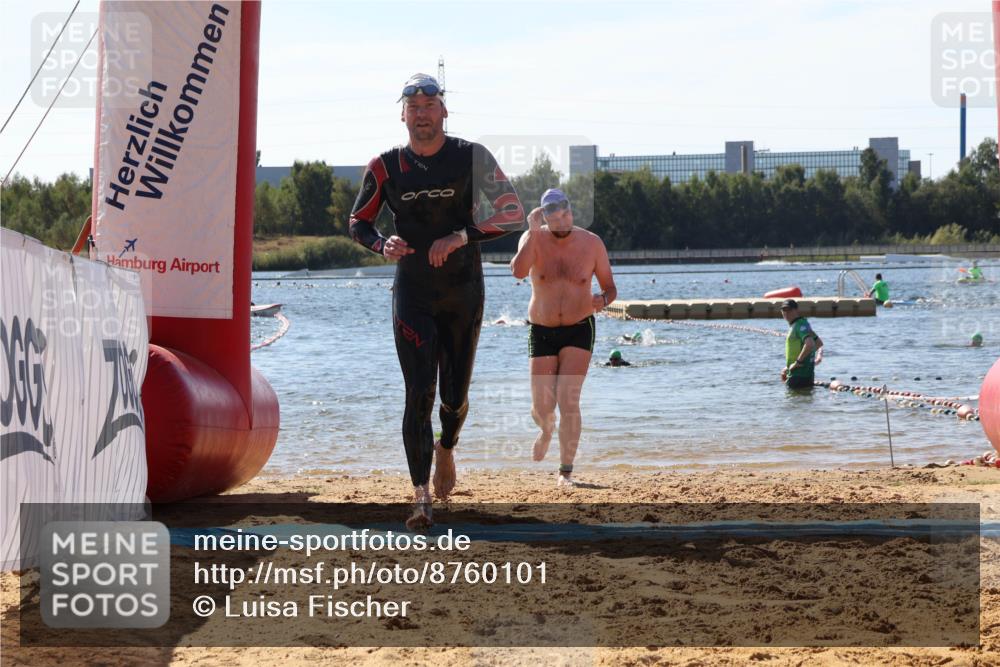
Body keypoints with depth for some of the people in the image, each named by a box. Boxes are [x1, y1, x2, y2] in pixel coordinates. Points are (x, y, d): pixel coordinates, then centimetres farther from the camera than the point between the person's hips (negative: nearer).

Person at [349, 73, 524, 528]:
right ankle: (421, 493, -11)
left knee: (455, 396, 10)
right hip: (412, 293, 0)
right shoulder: (386, 166, 0)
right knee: (419, 393, -12)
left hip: (463, 293, 0)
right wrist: (383, 245, -11)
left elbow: (512, 214, -9)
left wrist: (460, 237, -21)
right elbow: (358, 221, 11)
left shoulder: (471, 158, -5)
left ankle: (446, 449, 43)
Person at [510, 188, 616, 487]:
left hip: (578, 330, -1)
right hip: (541, 331, 1)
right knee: (542, 408, 2)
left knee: (568, 400, -16)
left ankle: (566, 472, -9)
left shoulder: (592, 244, -6)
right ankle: (546, 430, 41)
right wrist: (533, 232, -31)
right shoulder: (534, 239, -9)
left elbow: (610, 287, 3)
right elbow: (518, 271, -29)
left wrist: (602, 300, -20)